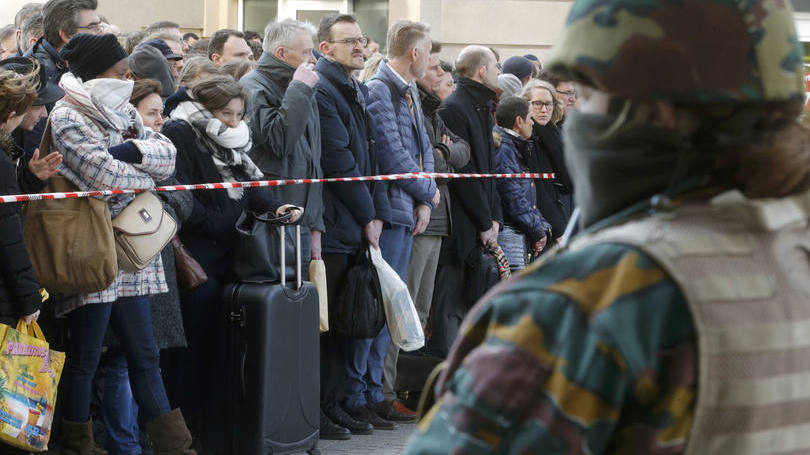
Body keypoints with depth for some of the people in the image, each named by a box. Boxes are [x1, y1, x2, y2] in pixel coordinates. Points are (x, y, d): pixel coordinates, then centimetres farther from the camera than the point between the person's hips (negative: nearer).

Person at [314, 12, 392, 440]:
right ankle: (322, 408, 2)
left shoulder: (360, 91, 18)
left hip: (358, 226, 8)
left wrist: (379, 213, 6)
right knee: (325, 319, -3)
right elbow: (339, 162, -14)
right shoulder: (320, 91, -11)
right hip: (334, 224, -8)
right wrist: (366, 216, -9)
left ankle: (337, 402, 16)